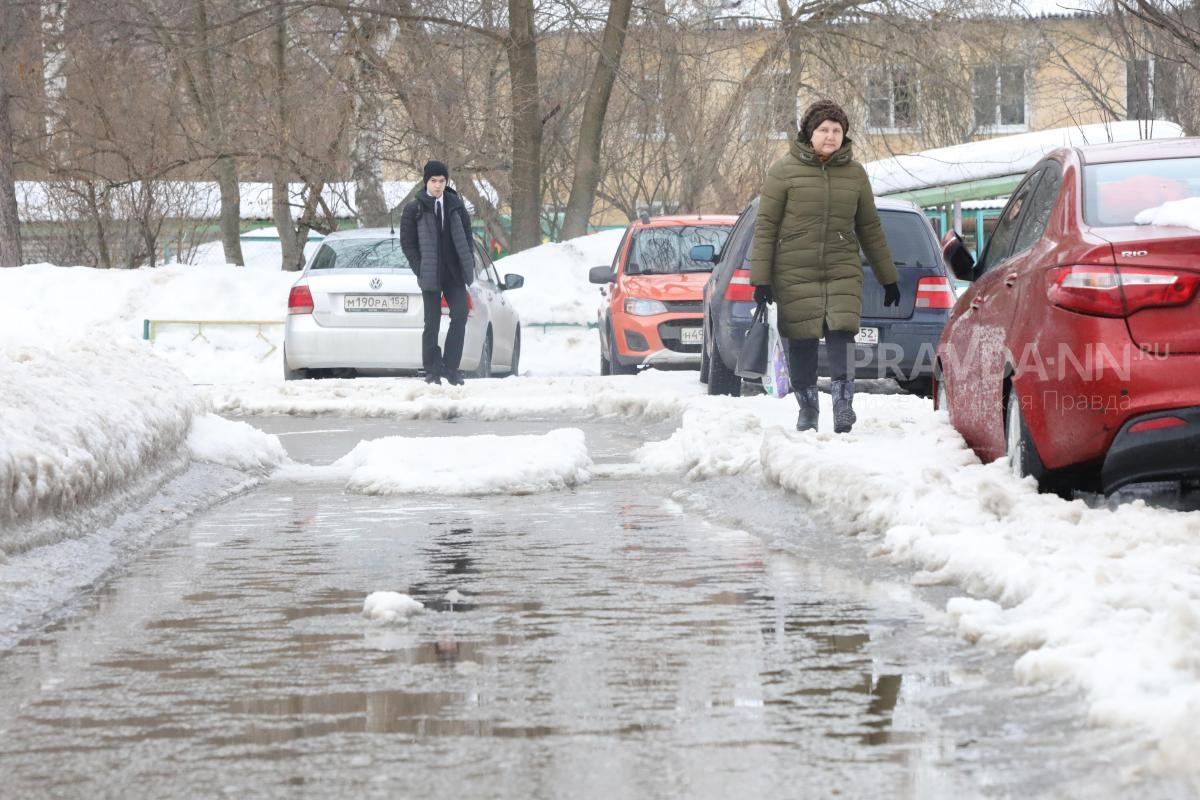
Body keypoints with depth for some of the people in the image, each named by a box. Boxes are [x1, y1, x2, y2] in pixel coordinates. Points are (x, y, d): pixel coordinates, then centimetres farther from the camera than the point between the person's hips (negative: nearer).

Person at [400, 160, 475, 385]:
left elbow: (466, 235, 14)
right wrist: (420, 270, -8)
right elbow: (407, 242, 0)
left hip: (455, 273, 3)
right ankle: (432, 371, 8)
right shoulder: (414, 210, -2)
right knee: (432, 323, 0)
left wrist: (469, 262, 2)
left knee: (460, 316, -6)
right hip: (431, 275, -3)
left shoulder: (456, 205, 8)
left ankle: (450, 367, 2)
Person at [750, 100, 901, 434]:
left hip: (842, 271, 2)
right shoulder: (785, 171, -1)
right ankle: (807, 408, 15)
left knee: (841, 334, -14)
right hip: (795, 273, -2)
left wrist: (888, 277, 20)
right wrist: (761, 277, -6)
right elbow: (765, 225, -1)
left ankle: (843, 404, -12)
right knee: (802, 340, 0)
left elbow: (870, 228, 18)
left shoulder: (854, 173, 9)